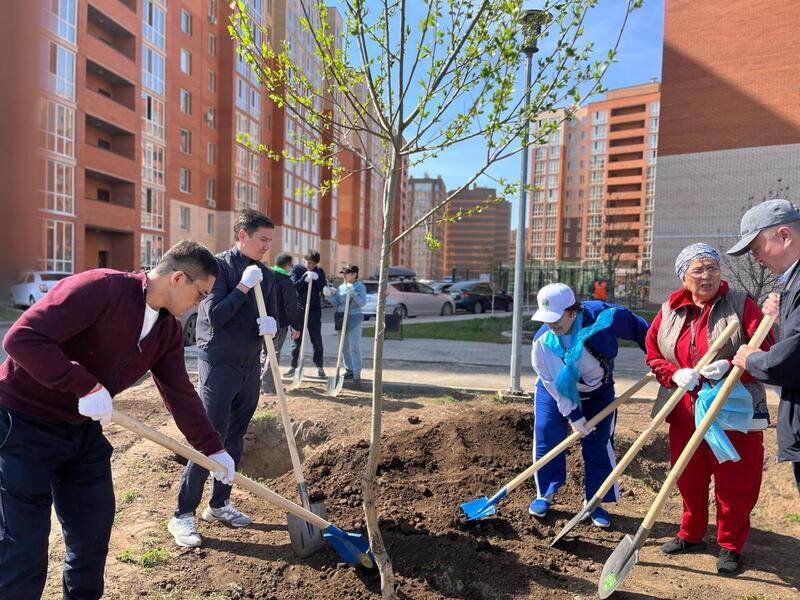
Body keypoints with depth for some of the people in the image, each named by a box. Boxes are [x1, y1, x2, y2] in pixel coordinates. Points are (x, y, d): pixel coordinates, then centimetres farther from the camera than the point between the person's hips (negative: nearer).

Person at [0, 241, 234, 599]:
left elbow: (180, 393, 5)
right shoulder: (99, 288, -25)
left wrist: (213, 449, 5)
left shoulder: (168, 331, 0)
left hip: (83, 429, 8)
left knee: (94, 529, 14)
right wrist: (86, 385, -32)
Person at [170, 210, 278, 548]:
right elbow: (214, 317, -17)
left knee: (235, 440, 14)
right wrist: (244, 287, -19)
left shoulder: (266, 275, 10)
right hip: (219, 365, -6)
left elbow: (272, 317, 10)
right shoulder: (219, 266, -9)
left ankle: (219, 504, 28)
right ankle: (183, 515, 7)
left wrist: (271, 324, -13)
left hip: (251, 367, 7)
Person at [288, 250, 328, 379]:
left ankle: (319, 367, 14)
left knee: (317, 339, 5)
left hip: (314, 310, 1)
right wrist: (305, 279, -21)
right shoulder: (297, 269, 1)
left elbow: (324, 289, 1)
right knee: (297, 339, 6)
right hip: (299, 309, -1)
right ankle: (293, 366, 16)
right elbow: (293, 286, -9)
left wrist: (317, 280, -15)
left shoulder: (319, 271, 5)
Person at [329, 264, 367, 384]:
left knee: (354, 347, -8)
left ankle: (357, 374, -4)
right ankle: (349, 370, 24)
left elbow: (362, 303, -15)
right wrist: (331, 295, -4)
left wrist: (353, 293, -26)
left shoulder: (360, 287, -4)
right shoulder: (341, 287, 10)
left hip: (355, 319, -6)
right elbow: (336, 304, 11)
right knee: (344, 347, 11)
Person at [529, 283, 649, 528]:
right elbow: (551, 383, -17)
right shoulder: (542, 341, -27)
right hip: (555, 394, 0)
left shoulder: (604, 317, -32)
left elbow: (638, 328, -12)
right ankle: (544, 495, 19)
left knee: (598, 446, 4)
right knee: (546, 440, -1)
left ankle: (595, 502, 21)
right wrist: (572, 414, -17)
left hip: (598, 394, 0)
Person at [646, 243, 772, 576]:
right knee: (689, 478, 15)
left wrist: (730, 367, -26)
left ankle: (731, 546, 27)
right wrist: (675, 374, -12)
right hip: (685, 412, 3)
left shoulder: (742, 305, -5)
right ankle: (691, 534, 35)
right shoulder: (669, 311, 4)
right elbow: (653, 355, 6)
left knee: (734, 483, 7)